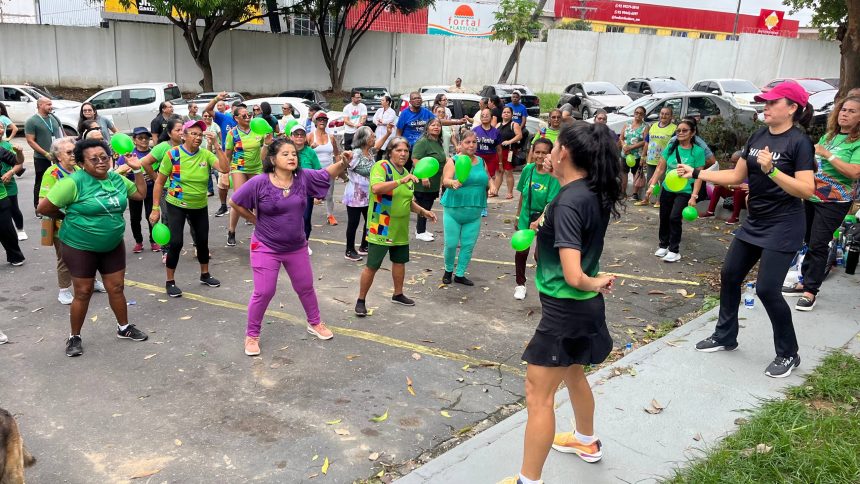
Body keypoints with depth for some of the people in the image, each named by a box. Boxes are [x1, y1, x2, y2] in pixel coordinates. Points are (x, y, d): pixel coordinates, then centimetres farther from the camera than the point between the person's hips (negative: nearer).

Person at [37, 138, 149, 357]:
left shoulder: (117, 179, 1)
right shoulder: (74, 182, -19)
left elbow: (140, 194, 13)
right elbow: (44, 208, -17)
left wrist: (137, 169, 2)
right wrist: (68, 216, -1)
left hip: (113, 245, 5)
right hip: (80, 247, -5)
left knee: (116, 288, 11)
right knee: (83, 293, 4)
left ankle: (124, 328, 29)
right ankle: (74, 337, 22)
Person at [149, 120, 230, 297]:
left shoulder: (205, 154, -7)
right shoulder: (172, 154, -13)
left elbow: (224, 168, -22)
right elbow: (159, 182, -7)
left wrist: (216, 145, -27)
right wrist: (155, 208, -10)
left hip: (200, 206, 3)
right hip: (176, 205, -3)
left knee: (203, 241, 13)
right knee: (176, 242, -10)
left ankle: (205, 275, 34)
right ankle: (170, 282, 7)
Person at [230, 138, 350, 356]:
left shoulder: (304, 177, -8)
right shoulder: (259, 183, -17)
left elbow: (329, 173, -11)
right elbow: (235, 202, -7)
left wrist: (343, 162, -30)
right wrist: (257, 221, -2)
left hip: (296, 247, 4)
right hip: (266, 248, -4)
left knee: (306, 287, 18)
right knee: (264, 292, 0)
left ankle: (315, 323, 40)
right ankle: (252, 335, 20)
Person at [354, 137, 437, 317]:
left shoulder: (406, 173, 10)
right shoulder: (381, 166, -13)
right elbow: (376, 188, -32)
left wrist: (423, 211, 8)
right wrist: (401, 181, -38)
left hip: (400, 229, 7)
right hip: (380, 229, -7)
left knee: (400, 261, 18)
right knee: (372, 266, -2)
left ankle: (398, 295, 37)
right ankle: (361, 301, 12)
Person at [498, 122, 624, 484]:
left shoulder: (568, 202, -26)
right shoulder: (595, 193, -1)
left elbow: (572, 276, -32)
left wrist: (594, 283, -10)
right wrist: (556, 178, 5)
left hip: (565, 309, -10)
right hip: (585, 306, 10)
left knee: (538, 395, 0)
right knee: (573, 373, 30)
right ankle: (587, 441, 52)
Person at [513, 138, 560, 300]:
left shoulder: (554, 175, -19)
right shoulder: (528, 169, -6)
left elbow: (552, 203, -24)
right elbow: (522, 195, 6)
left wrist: (538, 222, -36)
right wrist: (518, 217, 12)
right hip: (526, 216, 4)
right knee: (521, 251, 9)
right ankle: (520, 284, 30)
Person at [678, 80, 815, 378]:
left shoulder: (799, 142, -15)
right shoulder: (758, 137, 6)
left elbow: (807, 190, -22)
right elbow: (737, 175, 11)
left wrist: (771, 170, -33)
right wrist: (697, 173, 4)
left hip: (782, 228, -8)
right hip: (754, 223, 8)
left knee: (767, 289, -8)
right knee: (729, 275, 12)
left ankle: (788, 354, 11)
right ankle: (725, 336, 29)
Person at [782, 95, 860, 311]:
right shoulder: (828, 136, 12)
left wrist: (827, 155, -21)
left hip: (834, 201, -6)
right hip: (812, 196, 6)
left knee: (818, 244, -6)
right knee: (809, 241, 11)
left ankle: (811, 291, 2)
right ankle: (805, 282, 22)